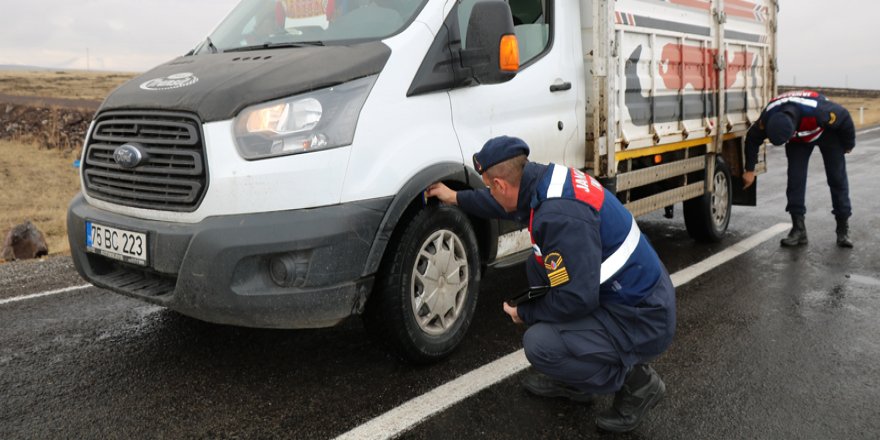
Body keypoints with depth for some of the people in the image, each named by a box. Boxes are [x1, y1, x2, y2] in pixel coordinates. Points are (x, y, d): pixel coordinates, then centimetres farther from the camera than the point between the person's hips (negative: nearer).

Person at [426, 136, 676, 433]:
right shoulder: (548, 180, 0)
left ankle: (635, 381, 3)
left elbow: (576, 300, -28)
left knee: (539, 344, -22)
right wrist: (456, 198, 32)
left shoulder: (561, 216, -30)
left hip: (642, 318, -10)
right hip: (635, 292, 10)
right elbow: (513, 204, 23)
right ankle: (571, 380, 20)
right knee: (537, 268, 13)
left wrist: (525, 313, -8)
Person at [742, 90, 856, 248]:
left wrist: (848, 144, -8)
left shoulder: (817, 111, -45)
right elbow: (753, 139, -16)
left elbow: (844, 118, -25)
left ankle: (843, 229, 7)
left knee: (837, 178, -2)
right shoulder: (768, 116, -35)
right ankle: (798, 229, -4)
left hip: (827, 132, -2)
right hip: (798, 139, 2)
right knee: (795, 179, -9)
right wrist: (750, 170, -11)